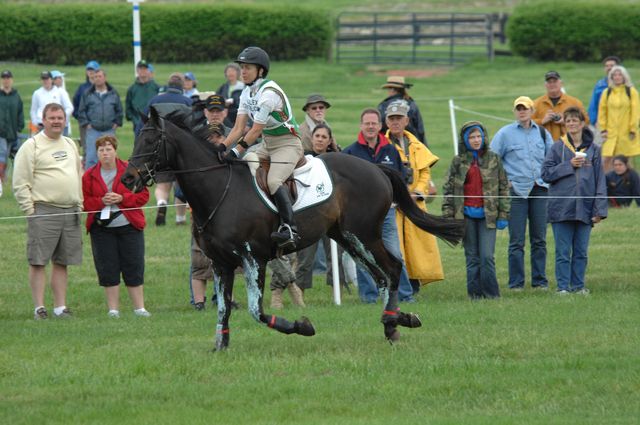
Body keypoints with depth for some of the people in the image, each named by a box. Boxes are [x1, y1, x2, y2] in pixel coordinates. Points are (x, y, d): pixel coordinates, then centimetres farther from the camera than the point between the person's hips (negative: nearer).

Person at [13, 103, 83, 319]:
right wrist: (30, 210, -11)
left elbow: (79, 176, 24)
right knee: (38, 261, -6)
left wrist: (79, 204, 15)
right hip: (43, 210, -6)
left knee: (62, 262, 9)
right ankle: (39, 307, -4)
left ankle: (60, 306, 13)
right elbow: (20, 182, -6)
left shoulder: (70, 145, 16)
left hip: (70, 212, 6)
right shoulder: (32, 146, -4)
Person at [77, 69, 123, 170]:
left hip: (109, 130, 1)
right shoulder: (88, 94, 4)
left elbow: (119, 110, 14)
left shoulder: (113, 93, 7)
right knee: (90, 157, -6)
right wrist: (86, 124, -2)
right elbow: (81, 111, 7)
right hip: (93, 130, -1)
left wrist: (116, 123, 6)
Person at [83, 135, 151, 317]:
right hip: (101, 228, 1)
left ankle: (139, 307, 8)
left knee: (134, 268, 1)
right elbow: (85, 202, 3)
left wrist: (121, 198, -14)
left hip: (129, 226, -1)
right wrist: (101, 201, -15)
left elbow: (143, 195, -1)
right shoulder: (90, 175, 5)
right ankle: (113, 308, 8)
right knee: (107, 270, 1)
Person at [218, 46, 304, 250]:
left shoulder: (269, 93, -21)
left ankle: (289, 229, -36)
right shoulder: (247, 93, 6)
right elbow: (239, 127, 3)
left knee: (273, 181, -30)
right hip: (266, 144, 10)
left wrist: (235, 153, -25)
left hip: (287, 143, -10)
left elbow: (256, 130, -24)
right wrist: (221, 148, -11)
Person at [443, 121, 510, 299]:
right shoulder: (458, 161, 5)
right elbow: (448, 189, 6)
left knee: (487, 256, -8)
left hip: (487, 214, -1)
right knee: (472, 257, 4)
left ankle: (491, 293, -1)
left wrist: (503, 215, 1)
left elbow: (504, 187, 6)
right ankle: (475, 293, 9)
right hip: (466, 214, 1)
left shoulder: (493, 159, 5)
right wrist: (448, 216, -1)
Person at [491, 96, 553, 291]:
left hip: (539, 189, 3)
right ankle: (516, 282, 0)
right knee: (516, 240, -5)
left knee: (539, 239, 6)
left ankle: (540, 280, 12)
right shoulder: (505, 133, 1)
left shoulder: (542, 133, 10)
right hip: (517, 190, -3)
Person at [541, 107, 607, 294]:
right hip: (561, 207, -1)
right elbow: (546, 173, -3)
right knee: (563, 252, 0)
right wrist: (569, 165, -13)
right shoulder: (557, 148, 3)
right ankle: (563, 286, 5)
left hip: (584, 209, 1)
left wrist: (600, 209, 0)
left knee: (581, 251, 6)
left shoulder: (593, 150, 6)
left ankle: (578, 285, 14)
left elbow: (600, 181, 6)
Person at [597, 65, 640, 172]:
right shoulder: (607, 93, 7)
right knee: (607, 159, -6)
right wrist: (603, 129, 1)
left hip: (626, 133, -2)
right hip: (611, 133, 2)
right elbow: (602, 111, 8)